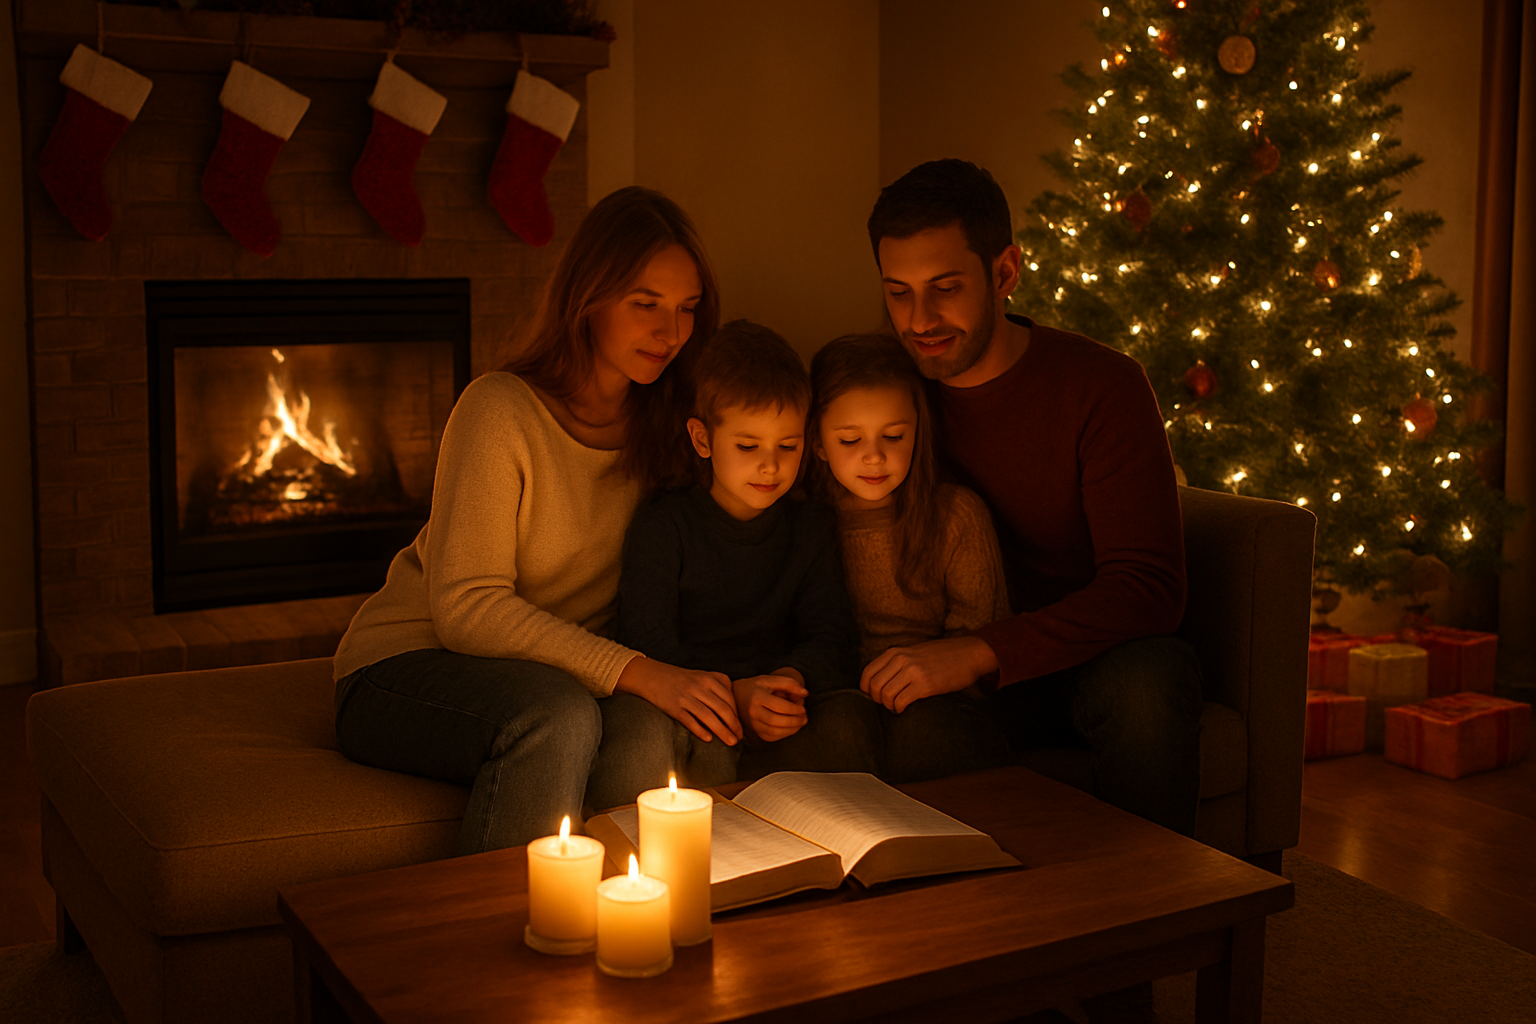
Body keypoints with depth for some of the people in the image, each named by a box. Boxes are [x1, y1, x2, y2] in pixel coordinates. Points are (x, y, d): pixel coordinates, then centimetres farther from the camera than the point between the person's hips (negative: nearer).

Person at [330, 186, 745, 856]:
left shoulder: (662, 422, 2)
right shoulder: (501, 411, -17)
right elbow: (466, 609, -23)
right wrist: (637, 673, -32)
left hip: (557, 671, 5)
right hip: (404, 667, -4)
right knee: (559, 717, -36)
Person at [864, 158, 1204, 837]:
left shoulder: (1100, 386, -13)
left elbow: (1149, 586, -22)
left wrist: (981, 653, -35)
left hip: (1087, 657, -2)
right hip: (937, 669, 2)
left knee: (1149, 679, -35)